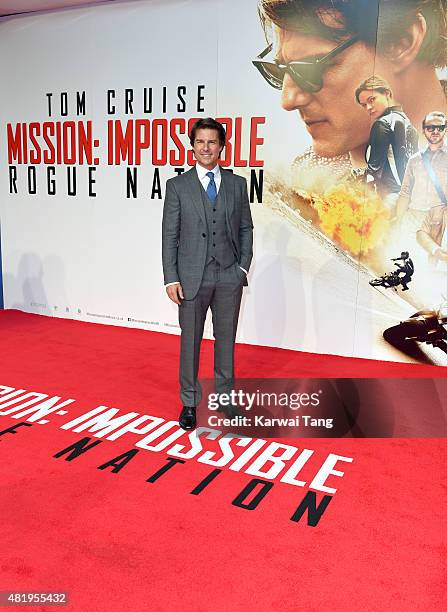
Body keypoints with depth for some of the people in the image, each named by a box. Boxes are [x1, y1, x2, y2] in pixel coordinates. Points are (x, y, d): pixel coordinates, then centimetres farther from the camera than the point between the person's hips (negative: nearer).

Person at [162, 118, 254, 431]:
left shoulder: (237, 183, 7)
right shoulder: (178, 185, 1)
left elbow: (246, 229, 10)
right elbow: (169, 235, -1)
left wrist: (244, 266, 0)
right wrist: (171, 278, -7)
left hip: (229, 276, 2)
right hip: (192, 276, -2)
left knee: (226, 339, 11)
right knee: (190, 340, 7)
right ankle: (190, 402, 22)